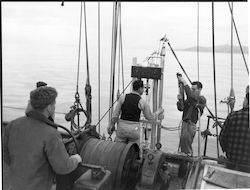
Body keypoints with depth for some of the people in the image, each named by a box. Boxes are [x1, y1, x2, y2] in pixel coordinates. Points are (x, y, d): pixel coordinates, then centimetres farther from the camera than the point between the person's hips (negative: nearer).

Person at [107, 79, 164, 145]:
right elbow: (150, 117, 5)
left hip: (122, 127, 2)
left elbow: (115, 113, 1)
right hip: (134, 129, -2)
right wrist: (159, 111, 23)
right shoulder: (142, 102, -7)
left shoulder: (123, 97, -4)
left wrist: (112, 124, 17)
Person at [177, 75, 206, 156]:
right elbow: (181, 108, 13)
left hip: (191, 124, -7)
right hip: (184, 123, 8)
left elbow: (191, 96, -27)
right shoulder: (189, 99, 16)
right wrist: (180, 100, -7)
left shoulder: (202, 99, -7)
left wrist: (185, 83, -26)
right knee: (182, 144, 12)